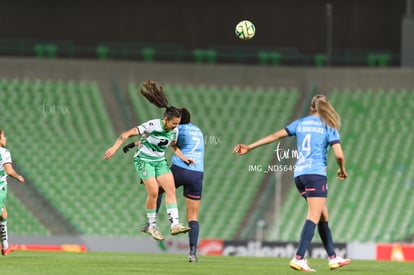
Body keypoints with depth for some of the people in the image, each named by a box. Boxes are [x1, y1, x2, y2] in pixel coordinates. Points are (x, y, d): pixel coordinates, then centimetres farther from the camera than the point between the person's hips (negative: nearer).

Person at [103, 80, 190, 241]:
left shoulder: (174, 130, -5)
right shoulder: (152, 126, -25)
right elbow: (128, 133, -23)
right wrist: (115, 148, -30)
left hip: (160, 161, 6)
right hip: (143, 160, -6)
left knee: (171, 189, -11)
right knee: (153, 192, -17)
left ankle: (174, 224, -16)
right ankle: (152, 226, -2)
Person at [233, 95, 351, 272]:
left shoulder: (300, 123, 13)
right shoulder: (328, 127, 2)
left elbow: (276, 135, 11)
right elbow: (339, 154, -5)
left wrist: (250, 147, 16)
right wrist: (342, 170, 15)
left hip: (299, 174, 6)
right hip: (316, 173, -6)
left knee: (323, 215, 15)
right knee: (314, 217, -9)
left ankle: (333, 258, 18)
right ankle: (299, 259, -24)